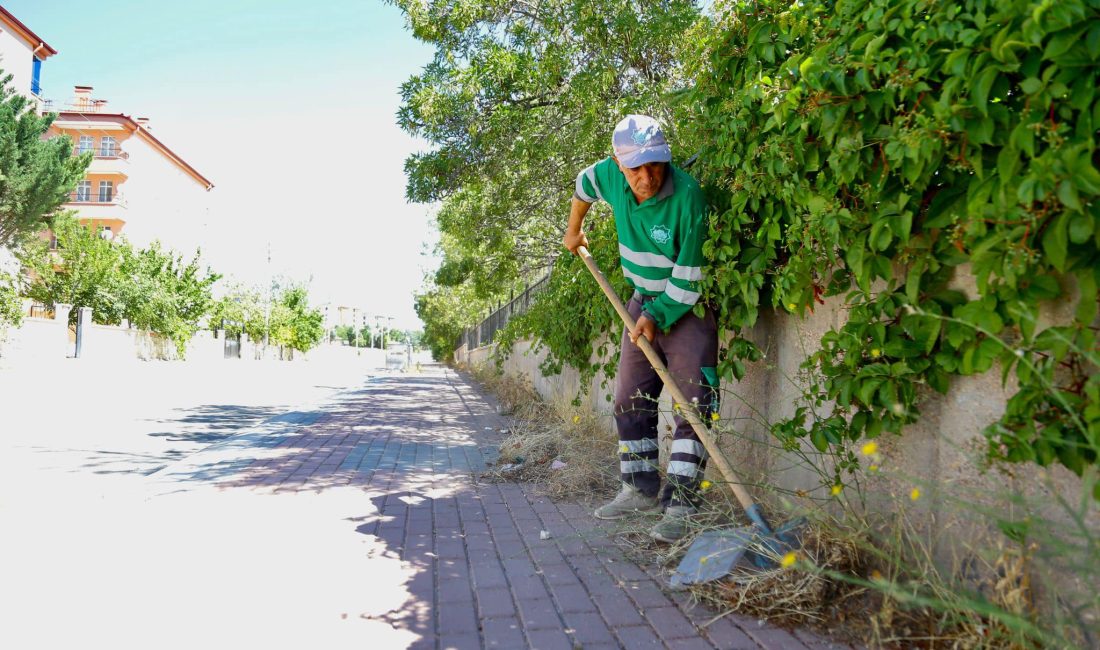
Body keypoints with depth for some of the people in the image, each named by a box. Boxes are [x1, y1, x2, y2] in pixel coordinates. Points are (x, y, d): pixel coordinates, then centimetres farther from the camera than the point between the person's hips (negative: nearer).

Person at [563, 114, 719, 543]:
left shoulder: (687, 197, -27)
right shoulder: (610, 176, -10)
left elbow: (689, 276, -23)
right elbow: (584, 184, 16)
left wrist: (658, 316, -19)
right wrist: (573, 231, 25)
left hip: (686, 307, -6)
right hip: (642, 301, 6)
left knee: (693, 403, -12)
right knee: (630, 399, 9)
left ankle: (680, 503, -8)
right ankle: (641, 489, 22)